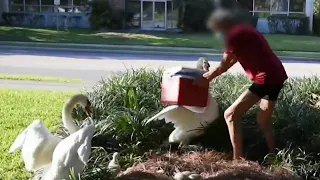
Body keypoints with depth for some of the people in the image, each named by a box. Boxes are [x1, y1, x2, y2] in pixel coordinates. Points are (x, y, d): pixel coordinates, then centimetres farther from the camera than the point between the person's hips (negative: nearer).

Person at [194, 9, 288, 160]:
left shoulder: (234, 35, -9)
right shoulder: (244, 30, 20)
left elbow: (223, 66, -4)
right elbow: (232, 61, 25)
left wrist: (205, 79, 10)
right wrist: (209, 74, 28)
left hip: (265, 78, -10)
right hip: (277, 75, 10)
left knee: (230, 115, -5)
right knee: (264, 120, 23)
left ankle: (238, 159, -4)